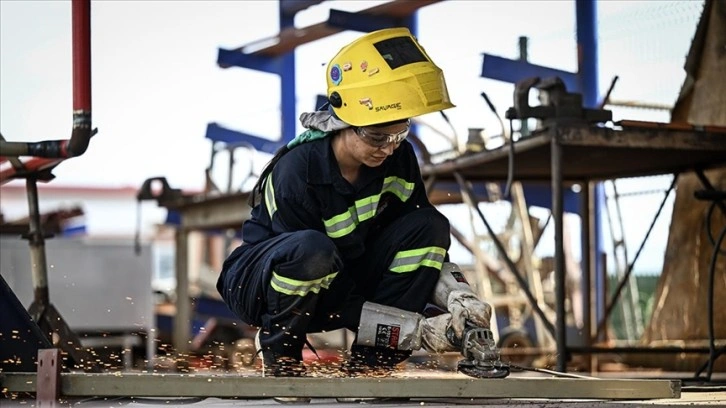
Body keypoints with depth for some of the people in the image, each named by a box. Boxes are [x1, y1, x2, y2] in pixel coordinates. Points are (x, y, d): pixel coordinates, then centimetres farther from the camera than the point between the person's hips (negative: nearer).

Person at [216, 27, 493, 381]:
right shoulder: (296, 173, -28)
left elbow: (423, 240, -1)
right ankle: (279, 354, -12)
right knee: (312, 249, -40)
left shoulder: (399, 159, -11)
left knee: (431, 226, -15)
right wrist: (417, 330, -32)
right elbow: (335, 304, -27)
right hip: (259, 282, -6)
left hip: (344, 277, 6)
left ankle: (370, 365, -13)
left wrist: (457, 295, -22)